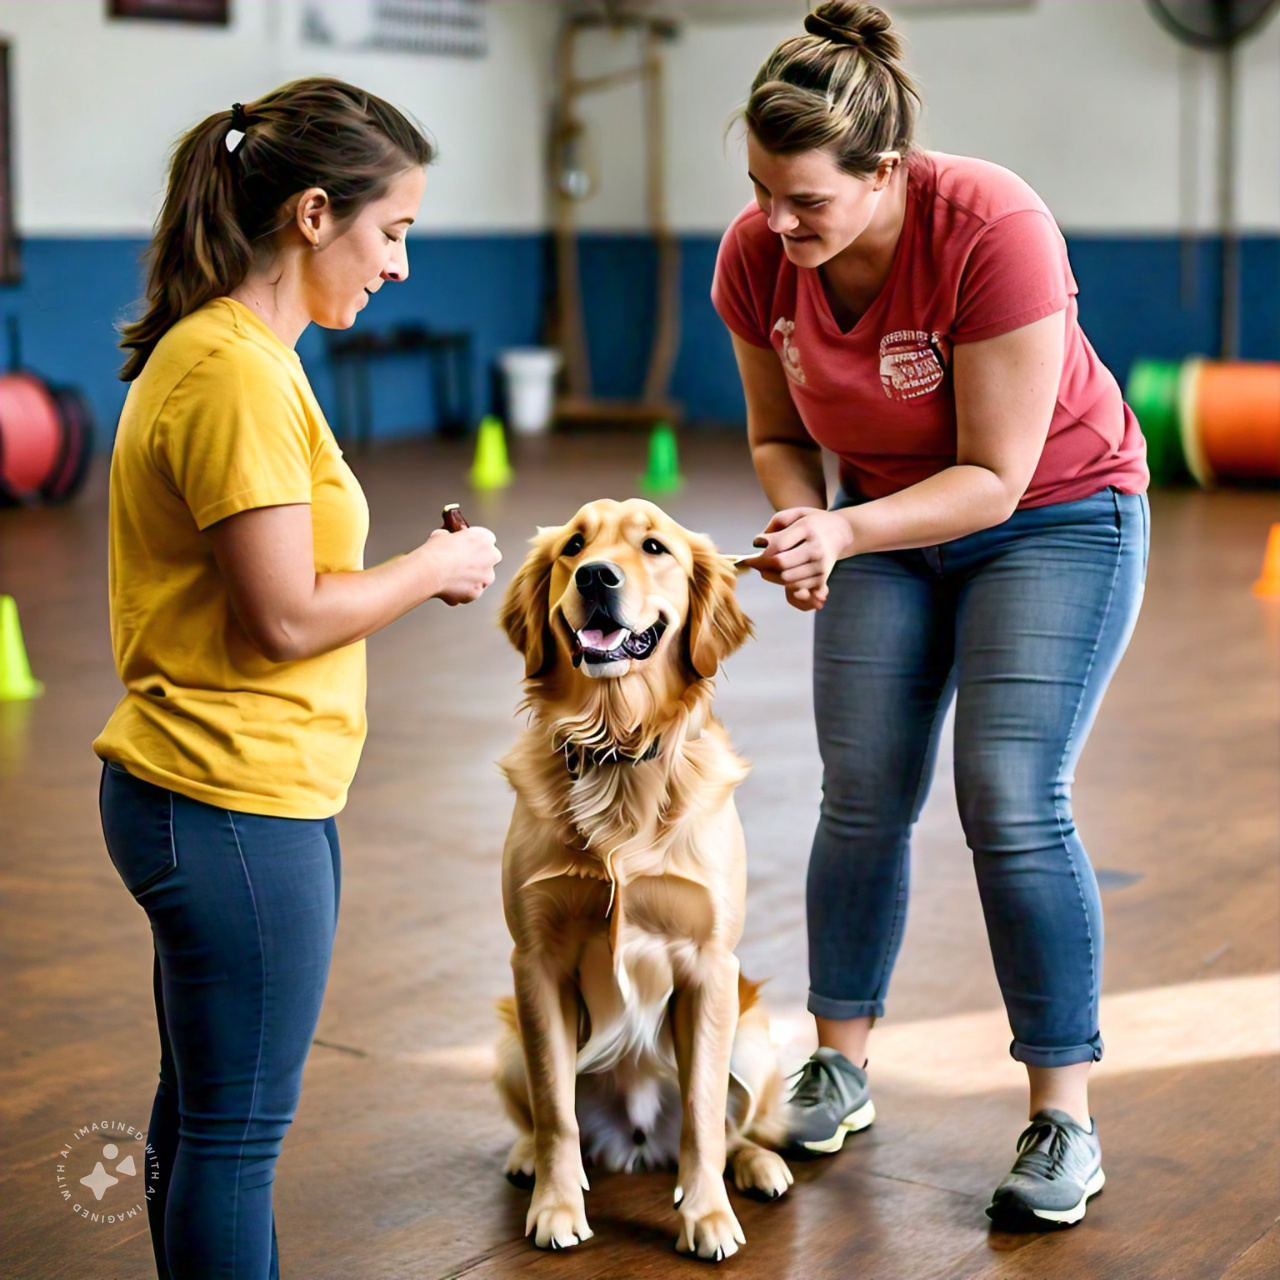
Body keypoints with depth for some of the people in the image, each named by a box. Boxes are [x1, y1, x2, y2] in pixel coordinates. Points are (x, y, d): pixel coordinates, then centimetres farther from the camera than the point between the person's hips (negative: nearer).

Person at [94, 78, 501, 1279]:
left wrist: (412, 573, 6)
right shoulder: (238, 372, -19)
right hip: (238, 806, -10)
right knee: (236, 1132, 3)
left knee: (202, 1114, 20)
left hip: (194, 796, 10)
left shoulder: (216, 351, 12)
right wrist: (433, 569, -7)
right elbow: (286, 618, -21)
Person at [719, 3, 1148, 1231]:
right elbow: (779, 435, 0)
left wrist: (848, 531, -38)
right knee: (862, 796, 1)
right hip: (883, 522, 5)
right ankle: (841, 1067, 17)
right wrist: (806, 528, -21)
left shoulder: (994, 230, -32)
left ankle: (1064, 1118, -3)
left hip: (1054, 512, -5)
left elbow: (994, 477, -26)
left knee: (1010, 798, -13)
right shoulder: (755, 255, -16)